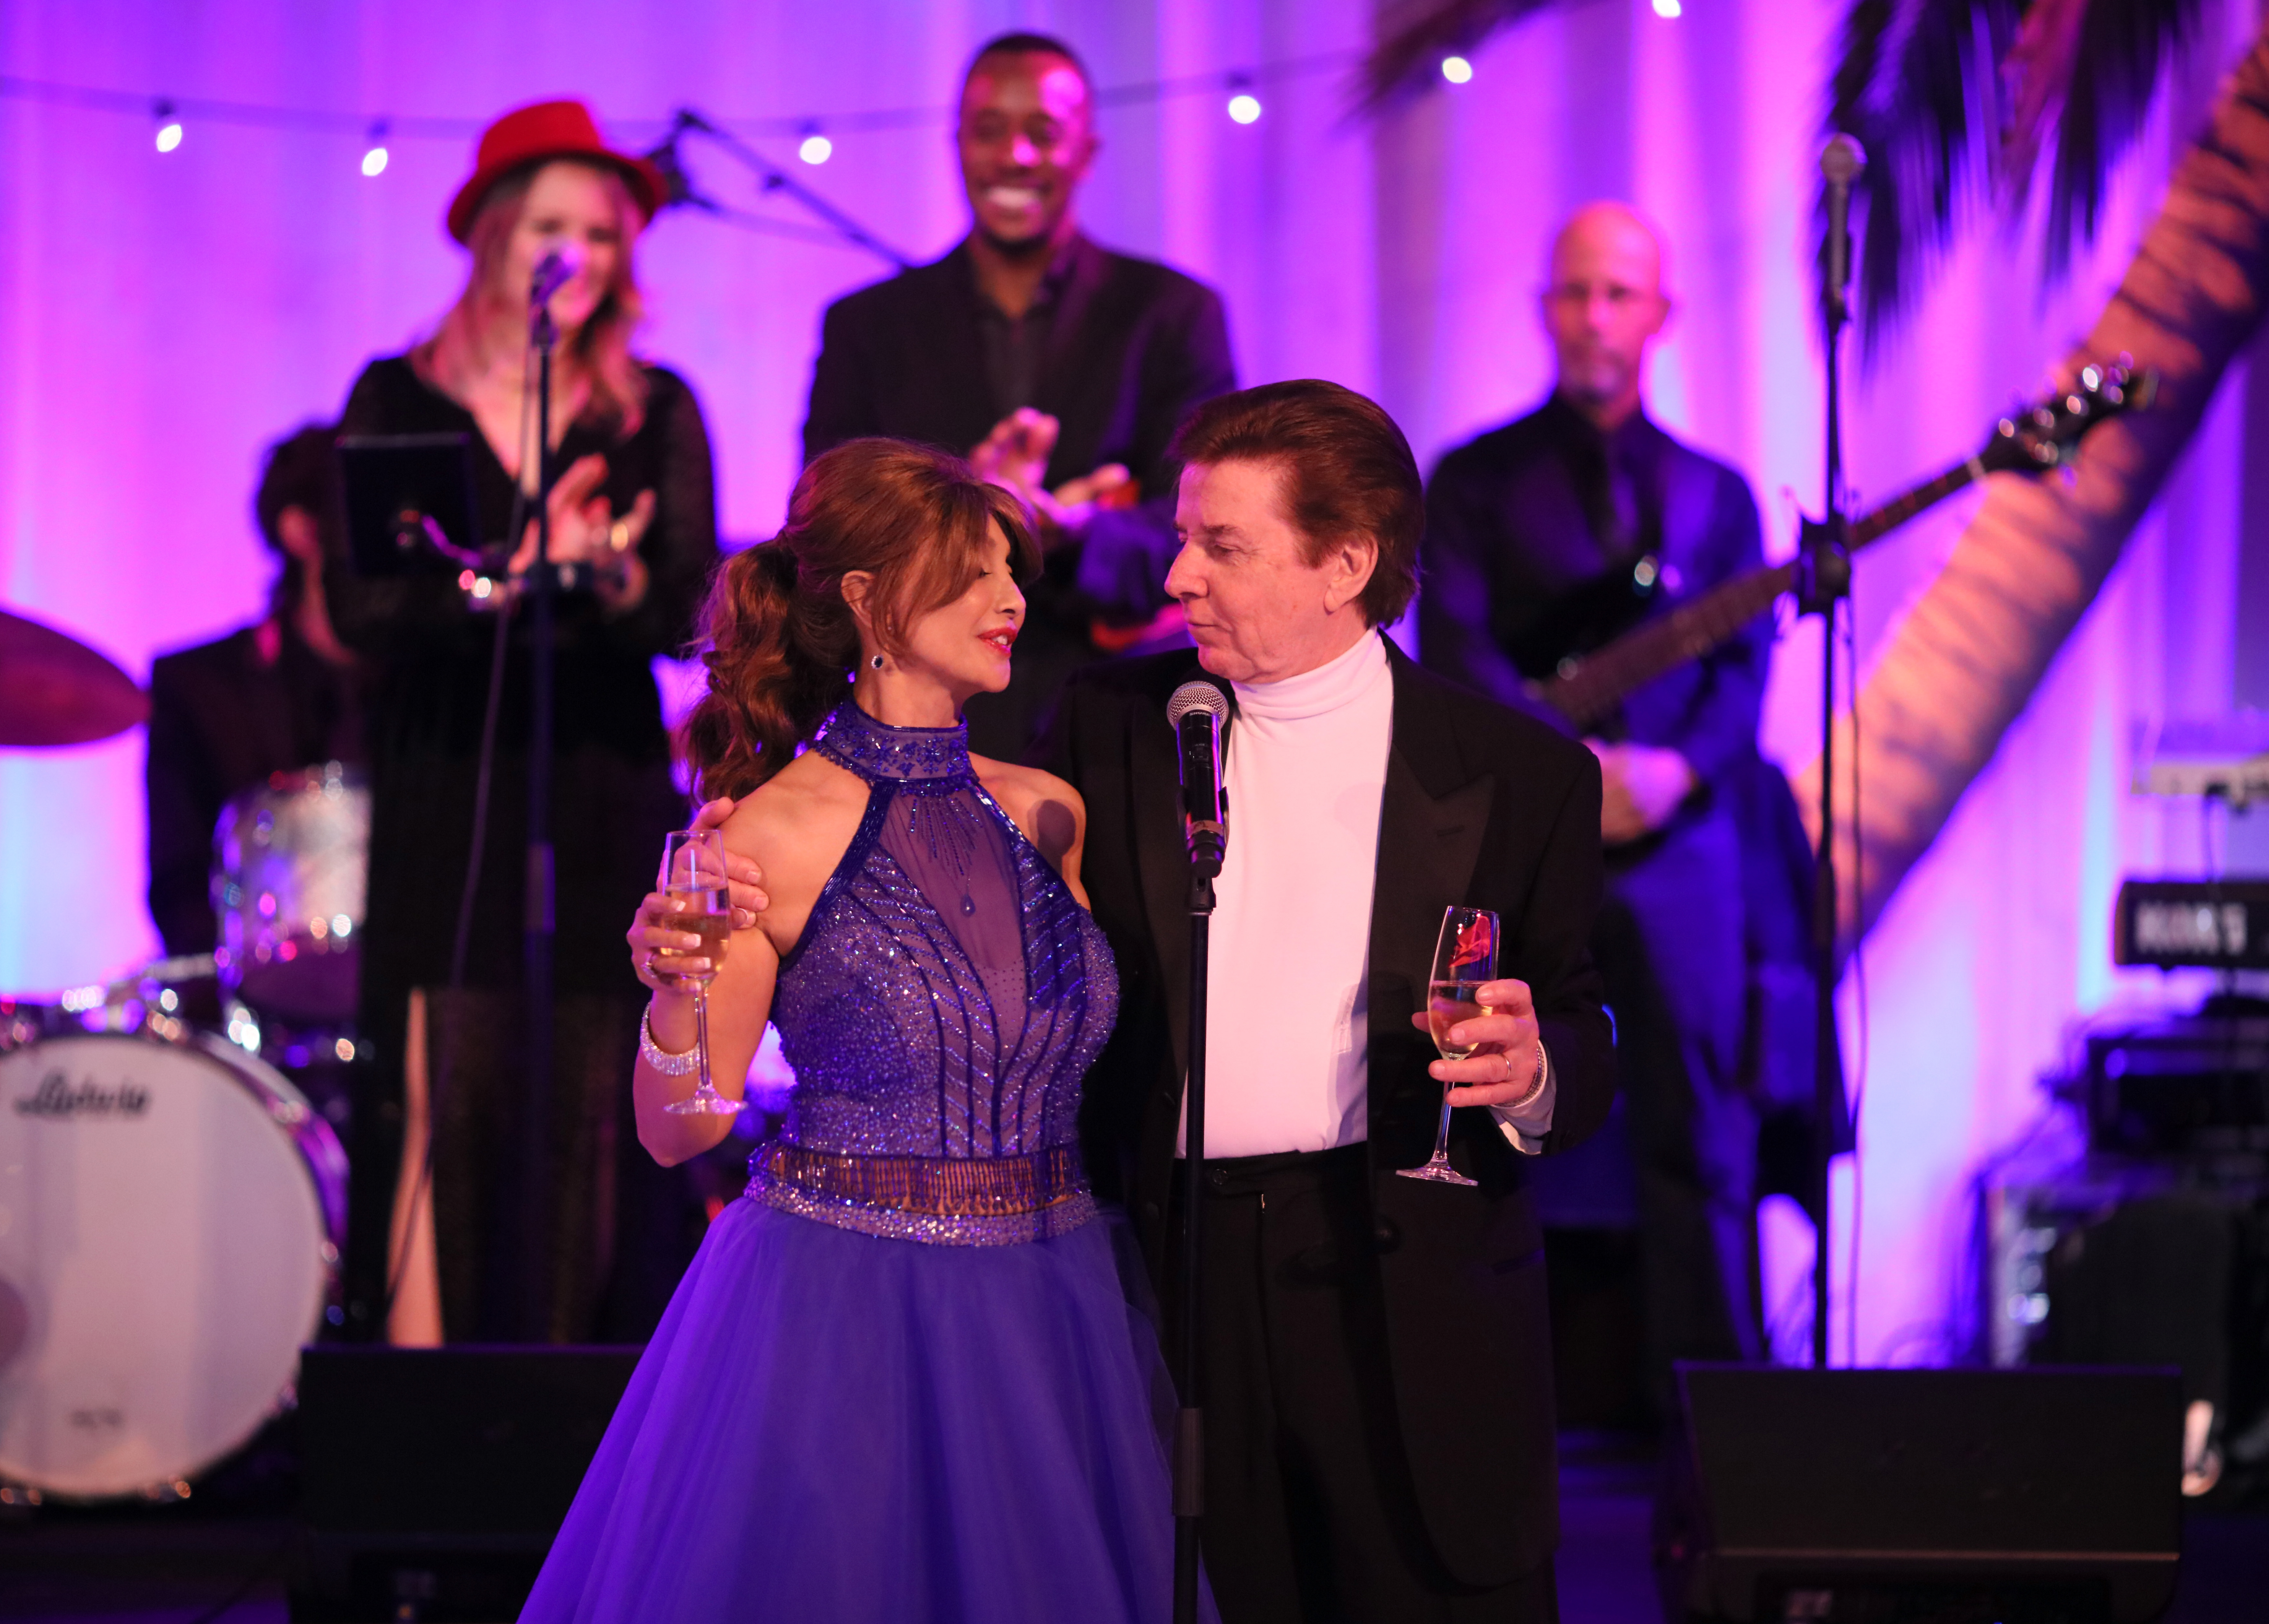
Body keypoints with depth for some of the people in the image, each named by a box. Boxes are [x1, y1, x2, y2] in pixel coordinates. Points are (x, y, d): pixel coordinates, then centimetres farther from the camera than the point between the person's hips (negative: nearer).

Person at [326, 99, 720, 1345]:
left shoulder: (656, 415, 9)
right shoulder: (398, 402, 7)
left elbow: (684, 612, -2)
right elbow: (362, 611, -5)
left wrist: (612, 570, -24)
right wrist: (521, 567, -18)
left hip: (607, 808, 1)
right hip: (442, 808, -1)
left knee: (593, 1123, -4)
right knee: (454, 1113, -7)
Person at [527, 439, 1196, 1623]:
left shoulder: (1046, 816, 6)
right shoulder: (776, 832, -9)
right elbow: (678, 1130, -7)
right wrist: (673, 992, -25)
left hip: (1039, 1325, 5)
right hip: (835, 1323, -5)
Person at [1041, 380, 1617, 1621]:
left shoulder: (1519, 772, 4)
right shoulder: (1111, 726, 9)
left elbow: (1582, 1042, 8)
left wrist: (1531, 1075, -15)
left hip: (1407, 1300, -1)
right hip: (1175, 1279, 1)